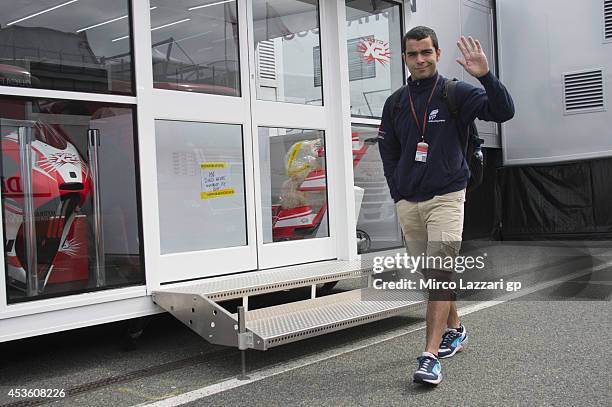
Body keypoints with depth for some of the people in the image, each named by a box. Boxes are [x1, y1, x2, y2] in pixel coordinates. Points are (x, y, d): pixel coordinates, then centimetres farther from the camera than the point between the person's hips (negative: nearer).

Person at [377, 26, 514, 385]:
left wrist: (485, 75, -30)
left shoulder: (457, 94, -2)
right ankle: (455, 330, 33)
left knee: (440, 274, -14)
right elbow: (388, 152, 16)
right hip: (408, 203, 5)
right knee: (428, 275, 13)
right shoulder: (395, 104, 9)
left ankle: (430, 356, -16)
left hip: (446, 197, -4)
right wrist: (398, 194, 8)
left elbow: (504, 112, -15)